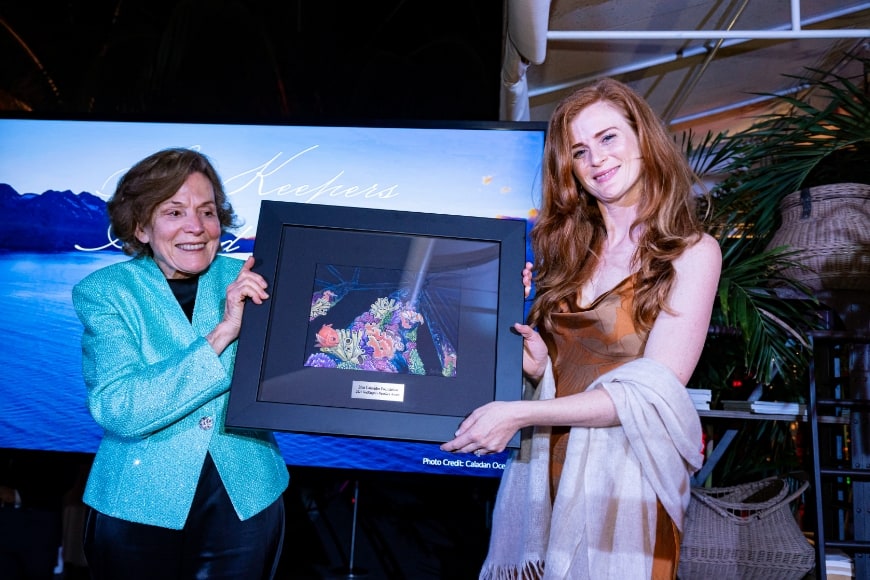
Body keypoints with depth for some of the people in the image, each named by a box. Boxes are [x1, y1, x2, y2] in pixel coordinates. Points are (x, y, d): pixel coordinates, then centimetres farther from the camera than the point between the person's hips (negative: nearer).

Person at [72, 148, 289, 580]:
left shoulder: (246, 282, -4)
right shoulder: (102, 291, -9)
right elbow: (117, 410, -21)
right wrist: (221, 332, -27)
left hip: (246, 501, 2)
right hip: (138, 508, -1)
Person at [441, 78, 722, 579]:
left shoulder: (691, 252, -6)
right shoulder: (569, 245, 8)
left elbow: (654, 393, -16)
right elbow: (548, 369, 10)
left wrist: (519, 414, -19)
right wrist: (535, 362, -12)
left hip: (624, 474, -4)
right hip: (545, 468, 4)